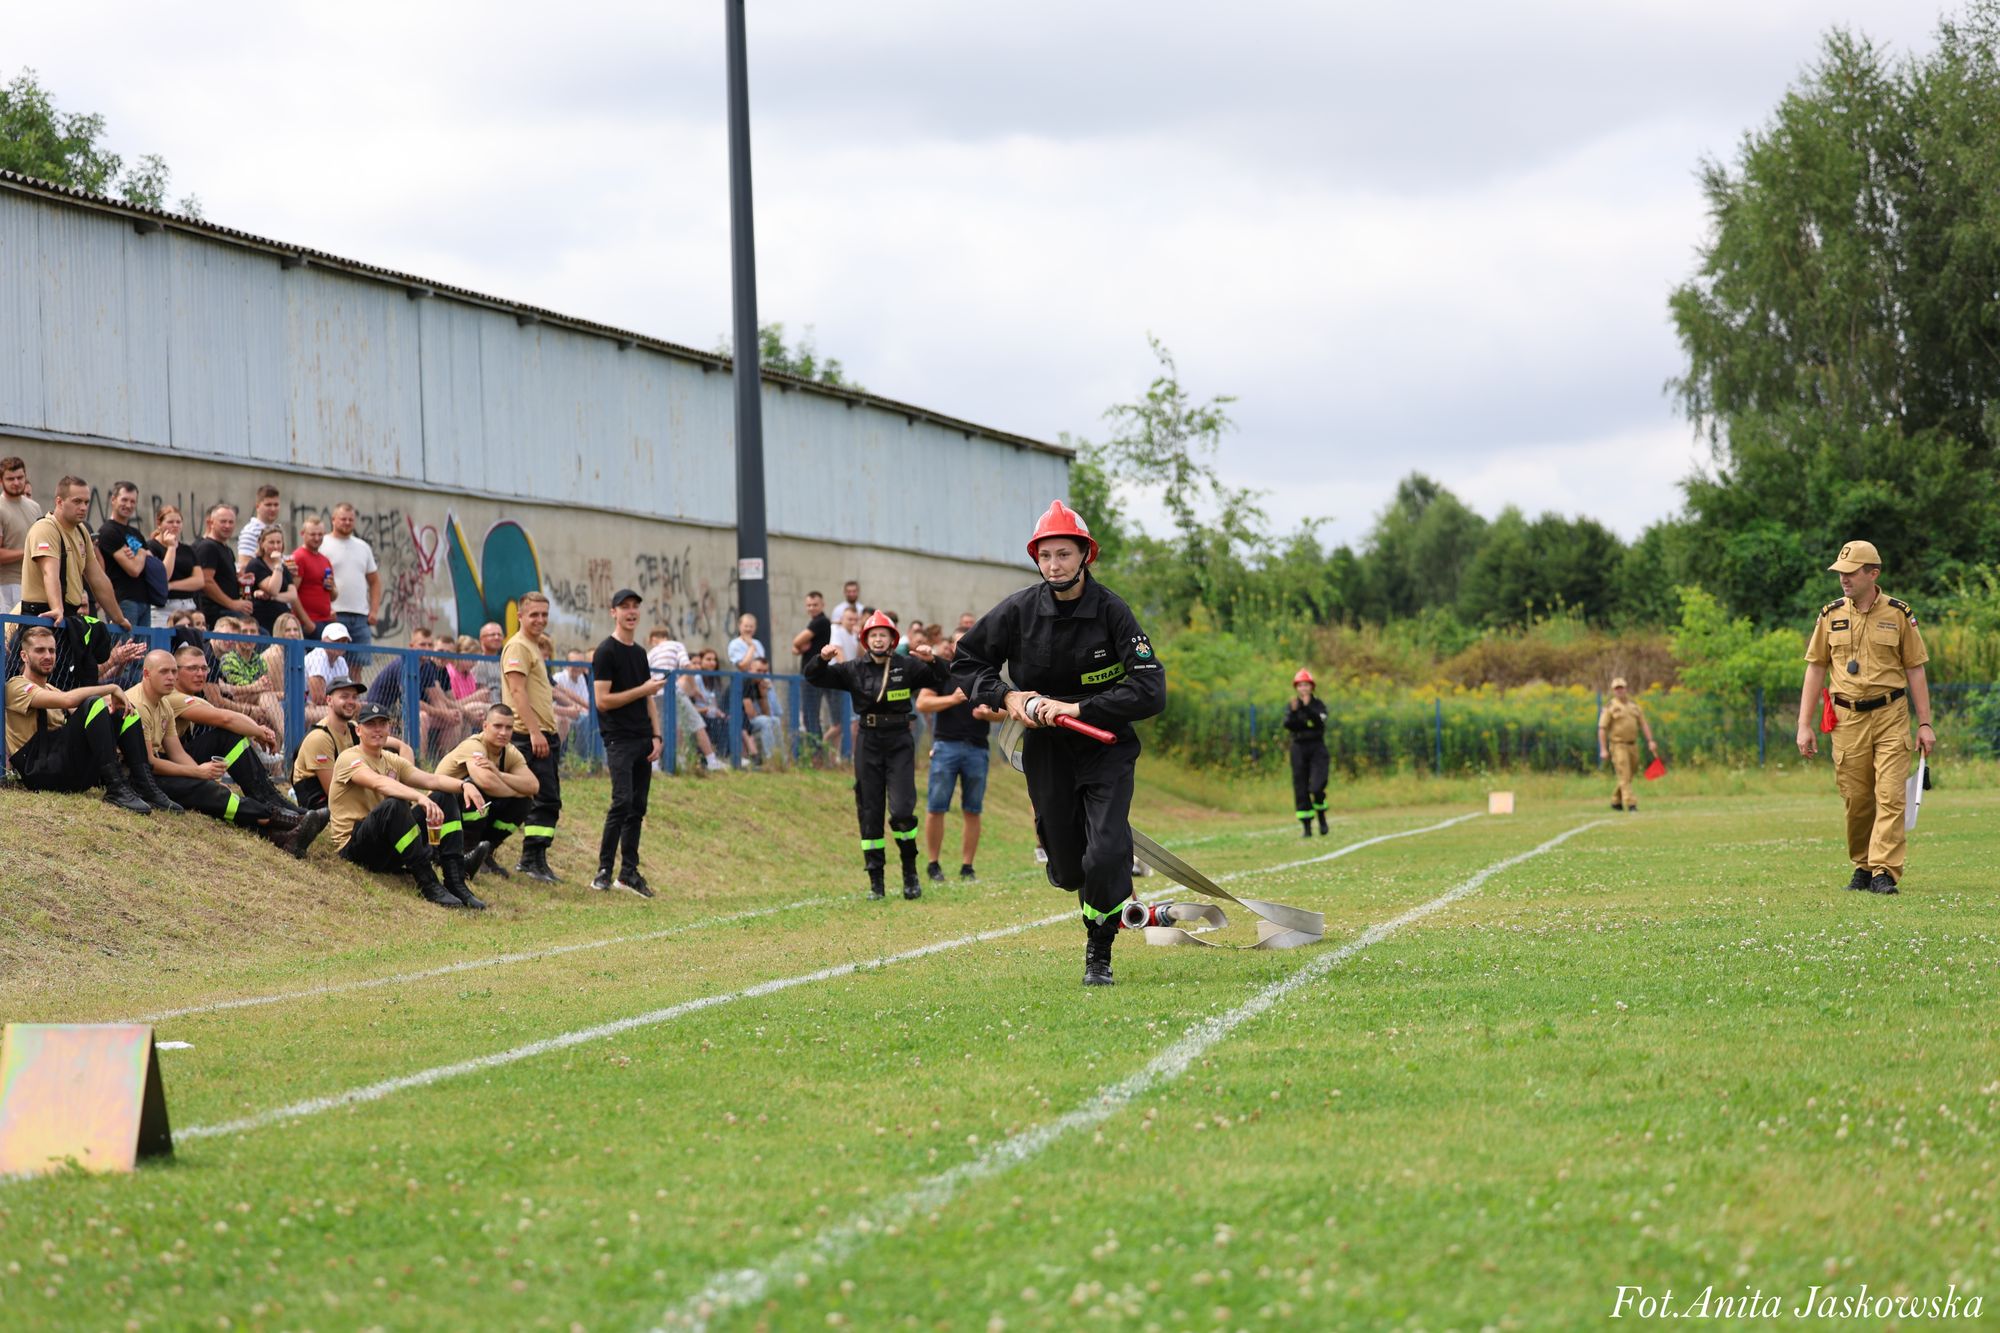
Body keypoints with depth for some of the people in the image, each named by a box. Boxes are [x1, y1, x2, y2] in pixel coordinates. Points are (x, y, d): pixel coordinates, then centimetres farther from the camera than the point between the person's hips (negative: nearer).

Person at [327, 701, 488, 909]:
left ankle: (455, 882, -15)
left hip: (391, 851, 8)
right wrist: (420, 798, -44)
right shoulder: (350, 759, -9)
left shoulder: (392, 761, 15)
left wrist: (464, 784, -20)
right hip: (353, 846, -8)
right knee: (394, 805, -35)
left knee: (445, 798, -2)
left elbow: (430, 779, 0)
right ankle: (428, 884, -33)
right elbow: (379, 783, -29)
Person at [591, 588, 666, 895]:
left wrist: (657, 735, 9)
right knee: (622, 802, -16)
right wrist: (644, 689, -13)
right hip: (619, 740, -8)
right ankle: (604, 872, -12)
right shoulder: (606, 652, -7)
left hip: (643, 740, 8)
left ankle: (629, 871, 12)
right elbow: (602, 700, -14)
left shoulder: (640, 653, 17)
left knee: (638, 807, 7)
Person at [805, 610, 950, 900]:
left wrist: (932, 661, -20)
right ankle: (875, 880, 9)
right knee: (869, 813, 3)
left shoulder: (907, 667, 1)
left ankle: (910, 873, 6)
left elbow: (942, 681, -1)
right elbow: (814, 677, 5)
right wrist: (822, 660, -16)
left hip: (899, 744, -2)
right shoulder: (854, 671, 5)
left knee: (901, 811, -13)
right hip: (868, 744, 2)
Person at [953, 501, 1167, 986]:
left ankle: (1099, 952, 5)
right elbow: (965, 662, 7)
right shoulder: (1019, 610, -7)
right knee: (1068, 870, 4)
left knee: (1105, 858, -18)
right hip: (1046, 751, 2)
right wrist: (1005, 696, -11)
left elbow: (1150, 692, -20)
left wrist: (1079, 708, -26)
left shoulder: (1112, 612, -14)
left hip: (1106, 748, -2)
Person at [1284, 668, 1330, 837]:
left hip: (1317, 748, -2)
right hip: (1299, 748, 2)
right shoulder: (1291, 706, 6)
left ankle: (1321, 816, 11)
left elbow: (1320, 723, -16)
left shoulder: (1319, 705, 2)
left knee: (1317, 787, -15)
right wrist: (1294, 711, -25)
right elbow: (1288, 725, -10)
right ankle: (1306, 827, 6)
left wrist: (1308, 708, -24)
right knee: (1300, 788, 0)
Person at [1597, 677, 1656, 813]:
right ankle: (1631, 804, -16)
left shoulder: (1634, 705, 11)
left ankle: (1616, 801, 28)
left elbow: (1644, 724, 10)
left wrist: (1650, 741, -2)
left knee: (1630, 776, 12)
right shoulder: (1609, 707, -4)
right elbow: (1602, 729, -8)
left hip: (1633, 745, 6)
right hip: (1618, 745, -6)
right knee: (1624, 776, -12)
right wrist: (1603, 749, -15)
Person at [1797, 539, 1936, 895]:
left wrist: (1925, 724, 0)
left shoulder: (1899, 615, 2)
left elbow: (1915, 670, 5)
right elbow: (1815, 669, 9)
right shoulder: (1830, 616, 7)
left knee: (1890, 796, -11)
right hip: (1847, 719, 2)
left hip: (1891, 717, -2)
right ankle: (1862, 866, 18)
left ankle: (1884, 871, -14)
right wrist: (1804, 726, 3)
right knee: (1856, 799, 4)